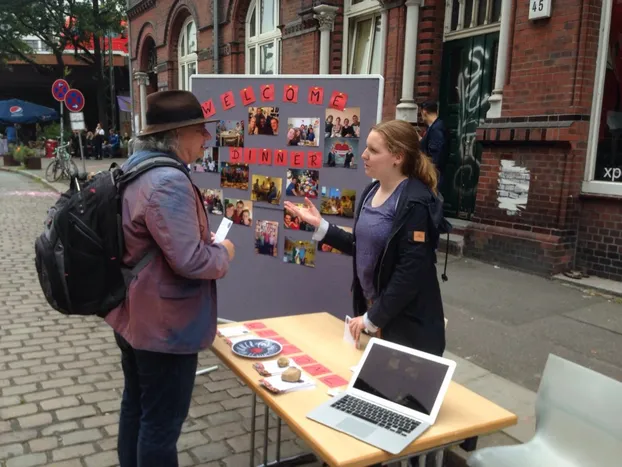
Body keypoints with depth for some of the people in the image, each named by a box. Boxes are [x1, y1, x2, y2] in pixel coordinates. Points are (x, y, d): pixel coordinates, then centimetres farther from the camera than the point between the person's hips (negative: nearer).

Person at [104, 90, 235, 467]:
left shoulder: (134, 168, 6)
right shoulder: (168, 181, -27)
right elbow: (190, 261, -30)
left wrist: (202, 235, 11)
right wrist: (223, 252, -10)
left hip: (133, 315, 10)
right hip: (164, 324, -10)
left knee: (136, 405, 25)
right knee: (162, 422, 7)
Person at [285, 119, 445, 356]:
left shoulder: (415, 204, -20)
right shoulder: (372, 191, 4)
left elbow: (410, 271, -23)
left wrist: (373, 318, -18)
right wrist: (320, 225, 3)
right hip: (371, 306, 8)